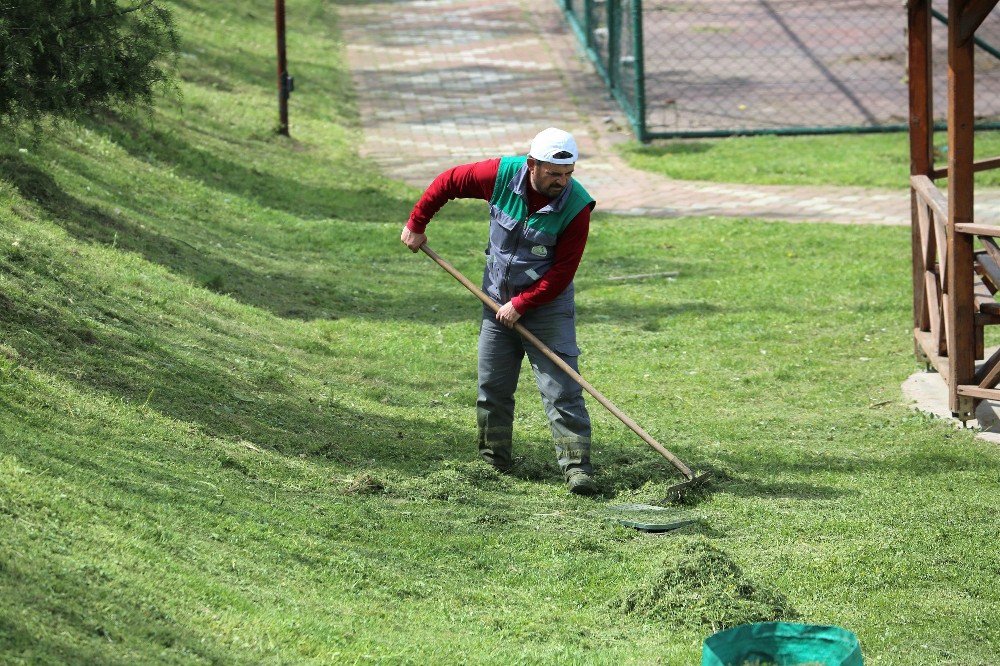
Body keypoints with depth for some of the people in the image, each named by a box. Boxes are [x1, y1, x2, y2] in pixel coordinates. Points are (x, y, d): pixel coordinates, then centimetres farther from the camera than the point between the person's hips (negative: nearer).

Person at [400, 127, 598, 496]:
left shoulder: (576, 206, -21)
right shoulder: (501, 174, -15)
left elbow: (562, 272, -18)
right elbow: (447, 182, 2)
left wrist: (520, 305, -18)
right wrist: (416, 224, 7)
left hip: (548, 303, -3)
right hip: (498, 300, 3)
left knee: (562, 389, -10)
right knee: (492, 386, 10)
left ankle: (578, 468, -11)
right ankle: (494, 462, 23)